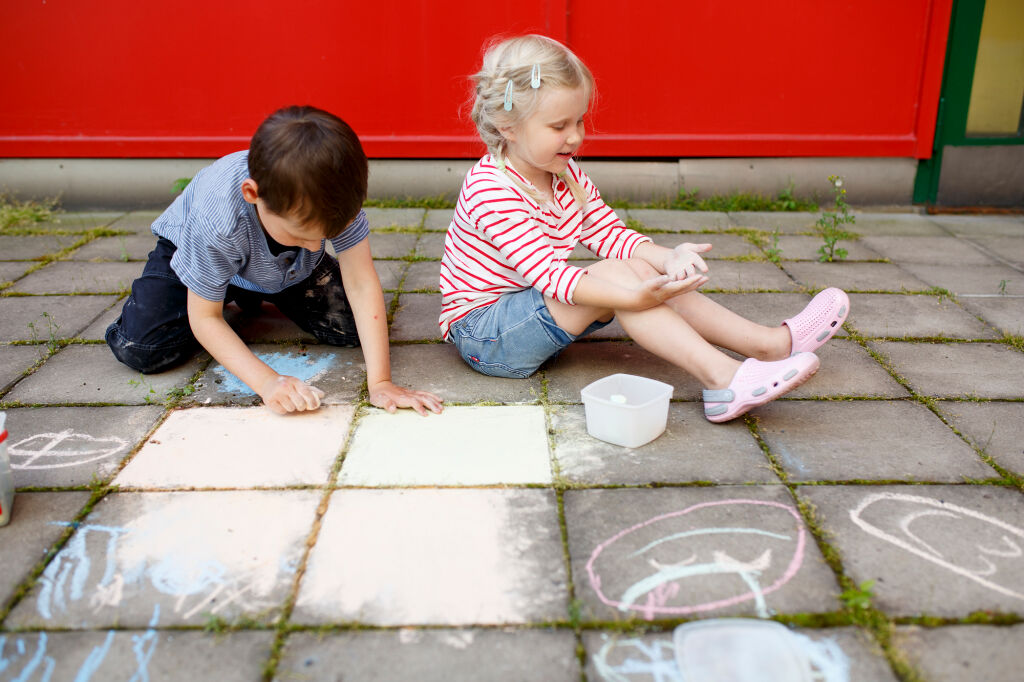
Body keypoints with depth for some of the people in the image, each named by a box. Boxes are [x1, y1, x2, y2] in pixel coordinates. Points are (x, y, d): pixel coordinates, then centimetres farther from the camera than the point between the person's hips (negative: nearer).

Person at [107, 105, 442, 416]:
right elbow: (205, 319, -31)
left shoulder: (335, 195, -37)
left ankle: (259, 293, 16)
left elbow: (361, 284, -35)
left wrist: (380, 382, -42)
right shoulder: (216, 218, -43)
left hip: (288, 266, 3)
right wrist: (267, 382, -43)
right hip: (192, 250, -3)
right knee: (142, 349, -22)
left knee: (352, 327, -12)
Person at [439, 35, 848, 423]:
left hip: (532, 314, 8)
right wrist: (635, 298, -39)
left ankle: (770, 342, -10)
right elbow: (549, 274, -32)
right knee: (614, 274, -26)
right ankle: (722, 380, -34)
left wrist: (669, 258, -17)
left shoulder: (565, 174, 3)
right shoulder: (490, 192, -25)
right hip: (481, 334, -8)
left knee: (642, 268, -10)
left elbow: (608, 233, 2)